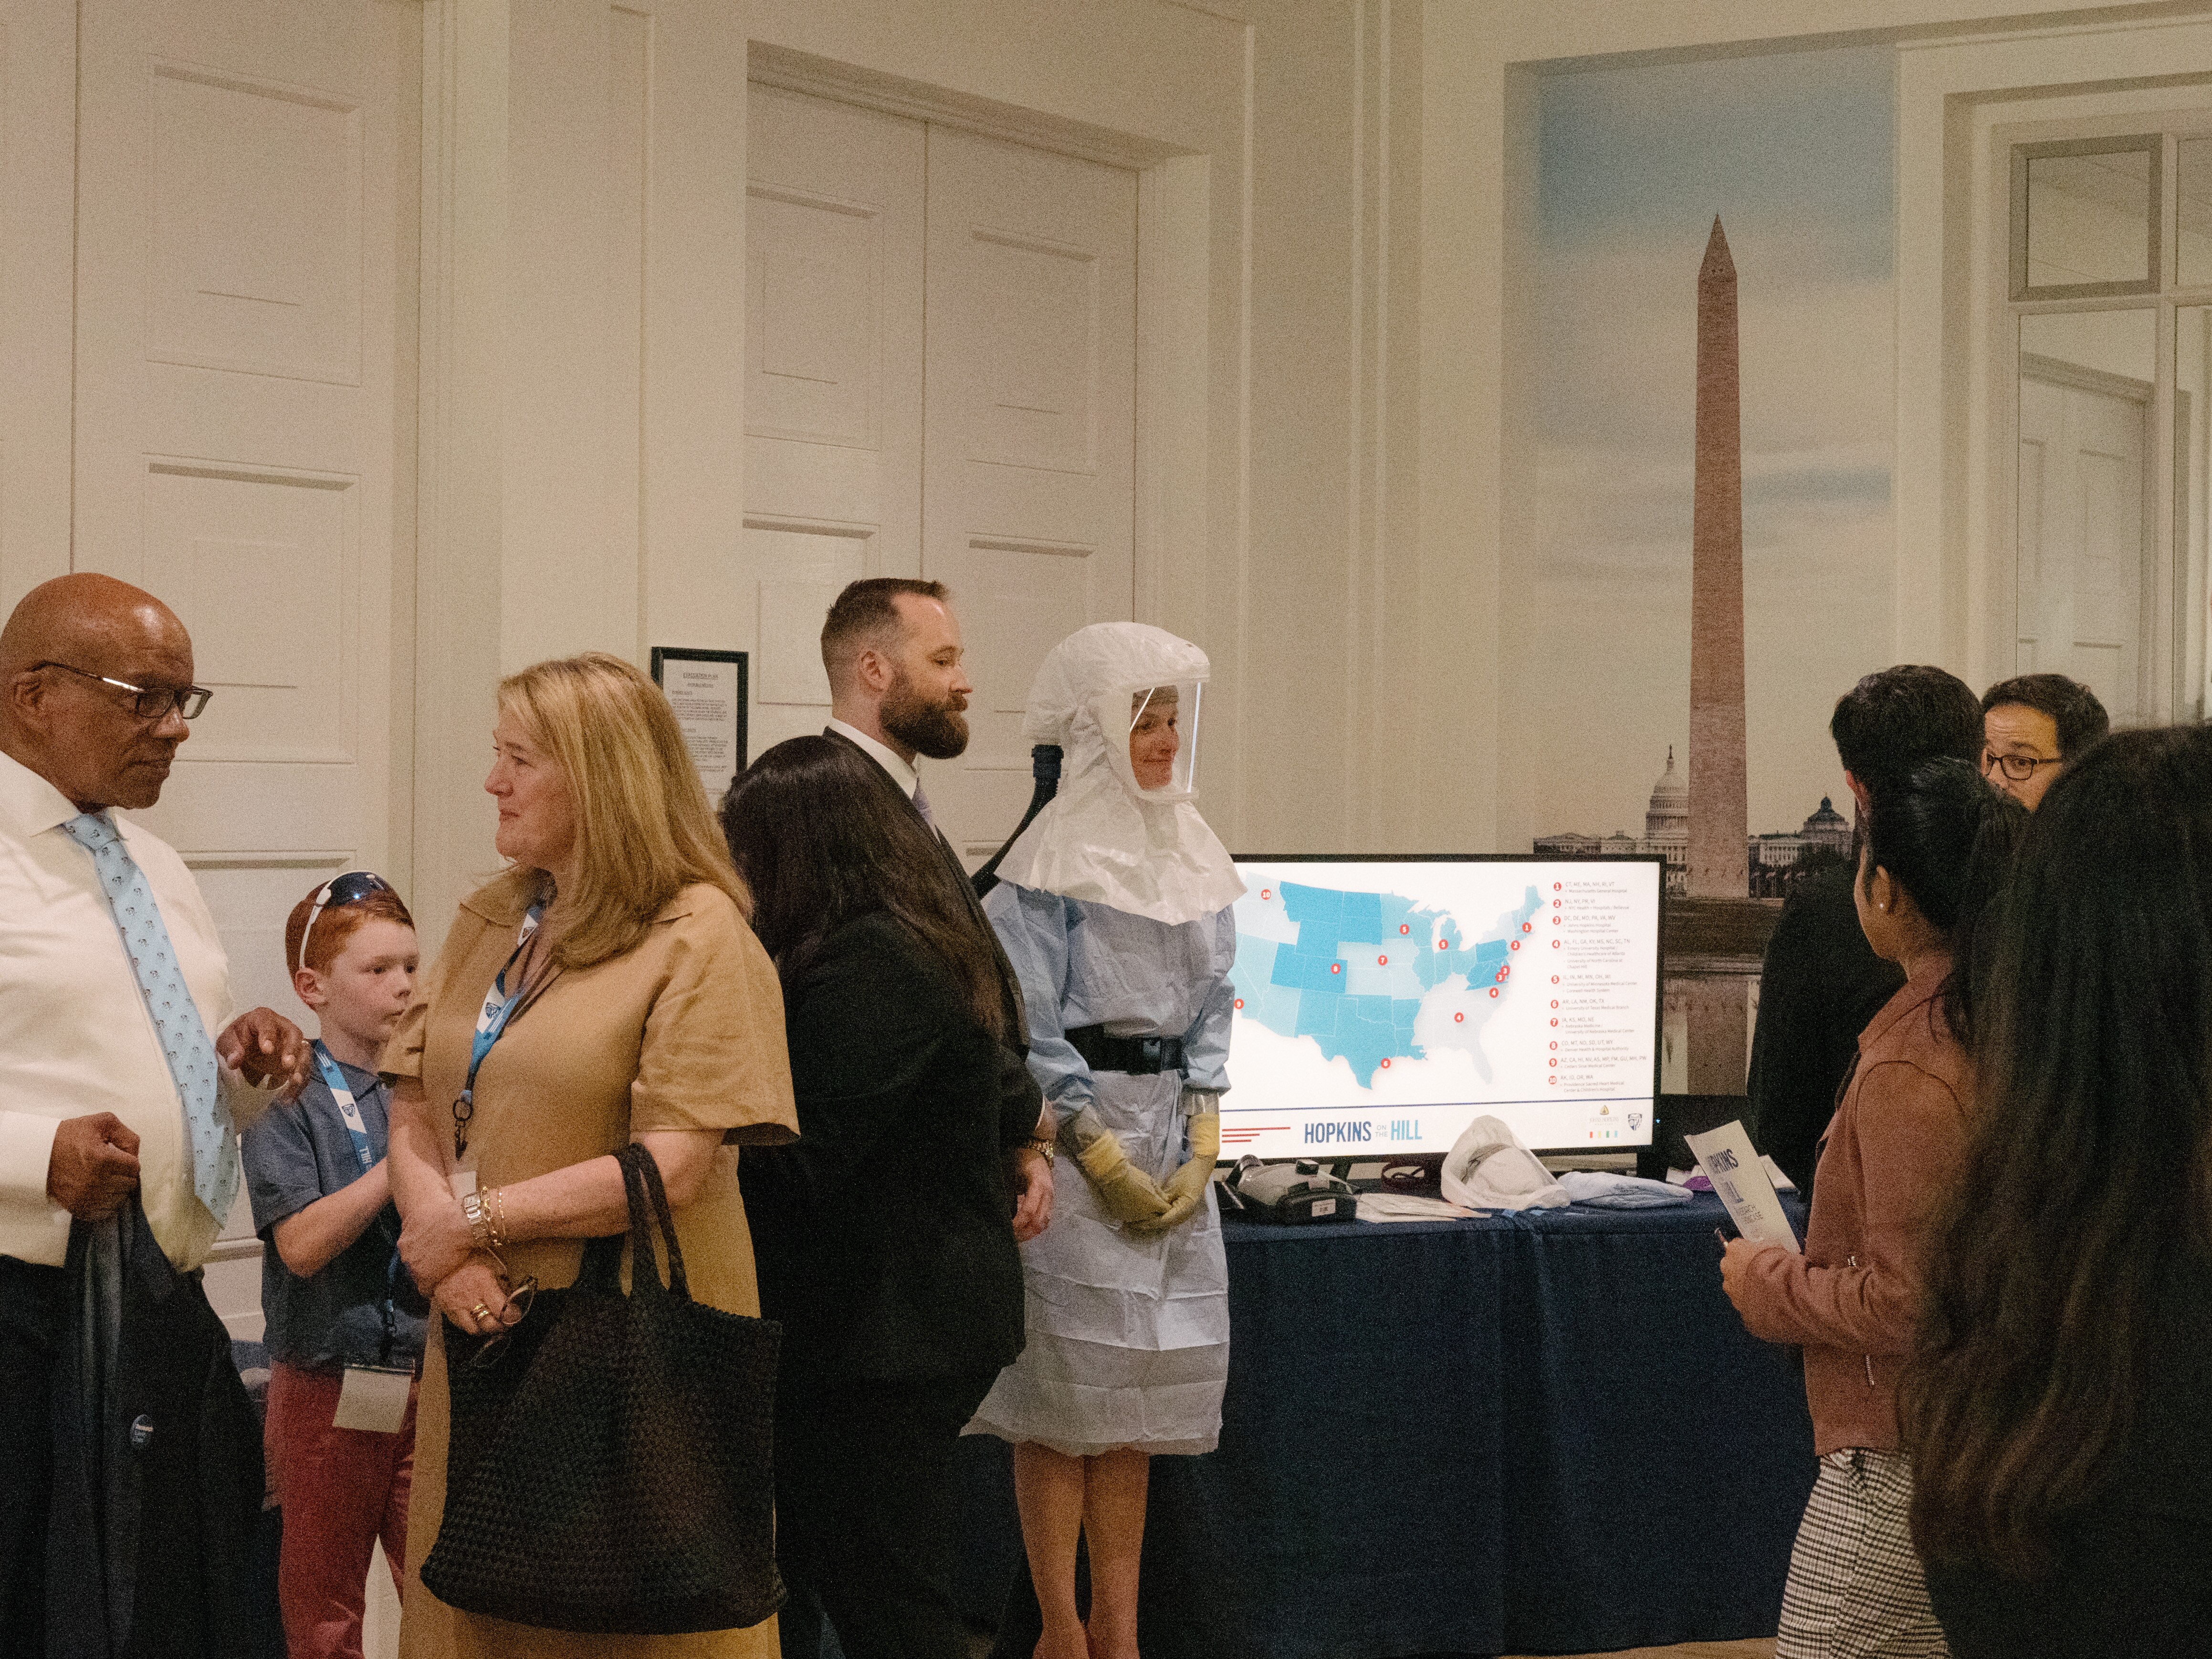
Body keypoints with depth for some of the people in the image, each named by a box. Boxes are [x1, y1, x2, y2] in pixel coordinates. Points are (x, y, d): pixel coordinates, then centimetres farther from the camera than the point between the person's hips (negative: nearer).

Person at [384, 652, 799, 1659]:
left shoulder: (698, 934, -9)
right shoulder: (487, 924, 14)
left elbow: (671, 1167, -16)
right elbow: (414, 1112, 10)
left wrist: (474, 1219, -11)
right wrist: (436, 1240, -10)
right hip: (485, 1334, 6)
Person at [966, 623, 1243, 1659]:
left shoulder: (1193, 861, 11)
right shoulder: (1052, 864, -8)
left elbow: (1210, 1009, 12)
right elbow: (1029, 1025, -11)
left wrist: (1199, 1148, 1)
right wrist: (1104, 1159, -14)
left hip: (1171, 1149, 6)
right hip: (1072, 1147, -6)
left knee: (1141, 1392, 7)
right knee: (1065, 1391, -4)